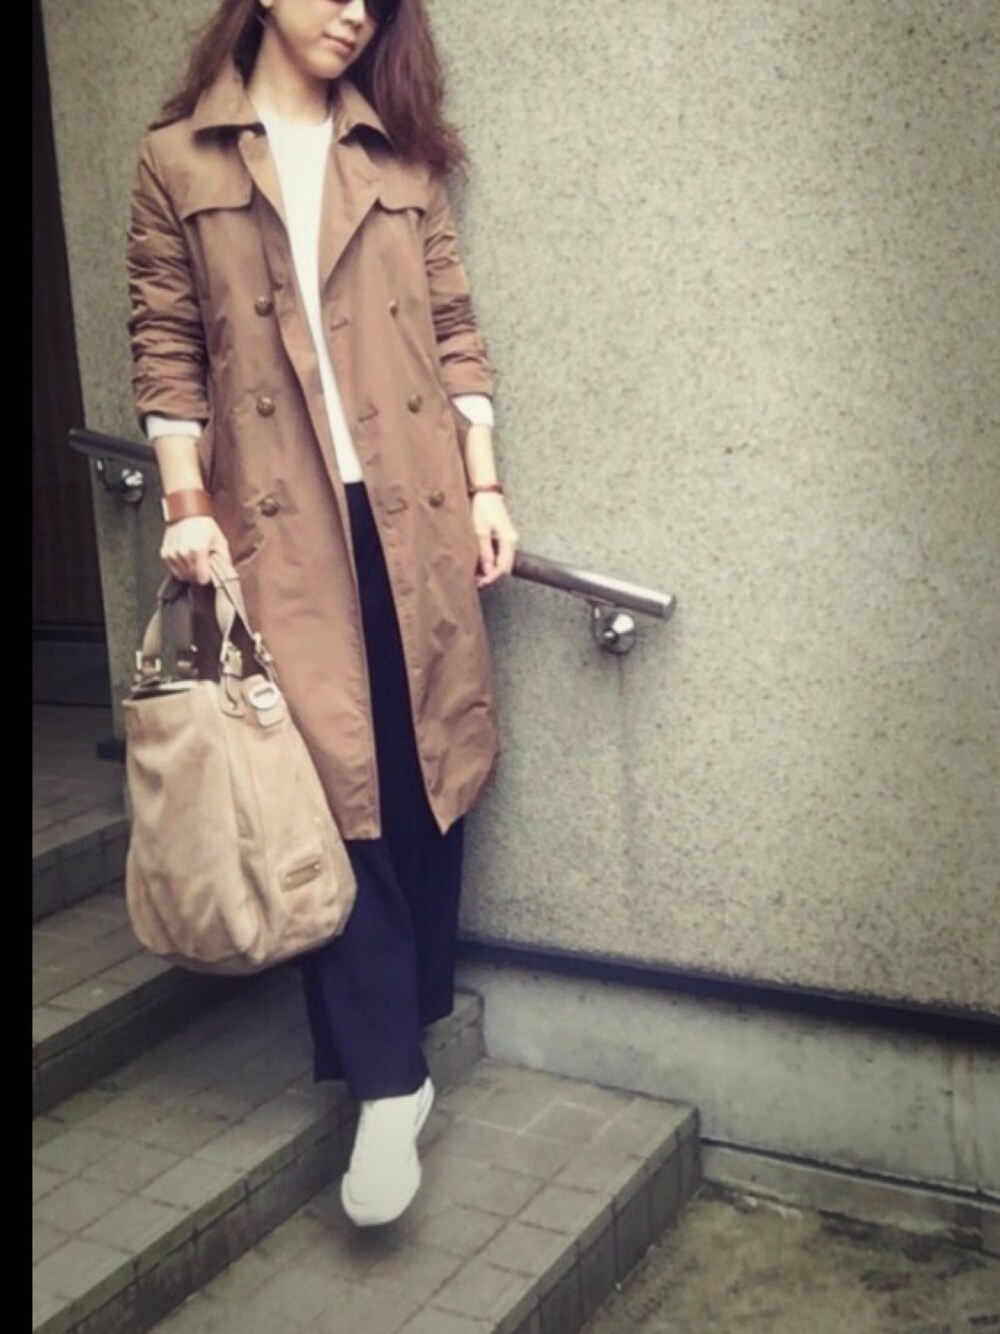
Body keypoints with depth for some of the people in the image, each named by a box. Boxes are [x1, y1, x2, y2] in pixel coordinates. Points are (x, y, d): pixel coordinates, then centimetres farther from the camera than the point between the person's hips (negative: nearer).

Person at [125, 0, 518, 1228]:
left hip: (415, 512, 3)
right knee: (334, 784, -6)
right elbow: (165, 348, 4)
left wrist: (485, 486, 4)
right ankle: (388, 1085, 2)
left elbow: (454, 329, 11)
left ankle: (403, 1035, 24)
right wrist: (186, 503, -6)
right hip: (281, 521, -3)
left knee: (424, 772, 6)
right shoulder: (175, 161, 8)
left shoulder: (401, 156, 15)